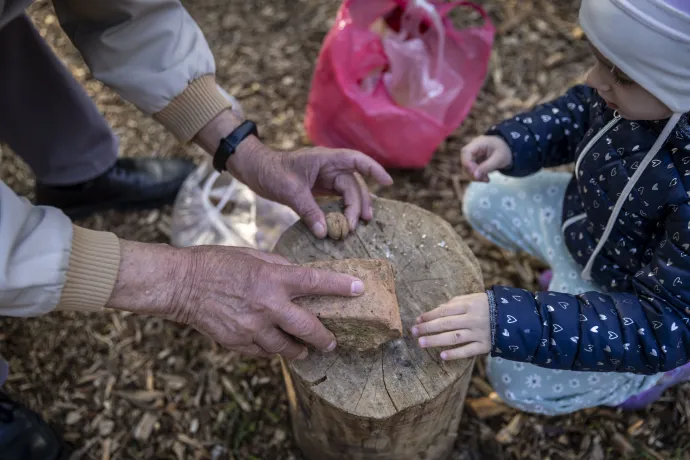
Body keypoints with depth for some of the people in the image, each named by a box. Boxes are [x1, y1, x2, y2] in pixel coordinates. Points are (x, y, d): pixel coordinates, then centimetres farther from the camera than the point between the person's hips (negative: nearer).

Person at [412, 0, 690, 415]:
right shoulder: (644, 89, -25)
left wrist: (513, 323, -46)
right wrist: (512, 142, -20)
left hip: (624, 292, -6)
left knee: (518, 380, -7)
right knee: (484, 201, 13)